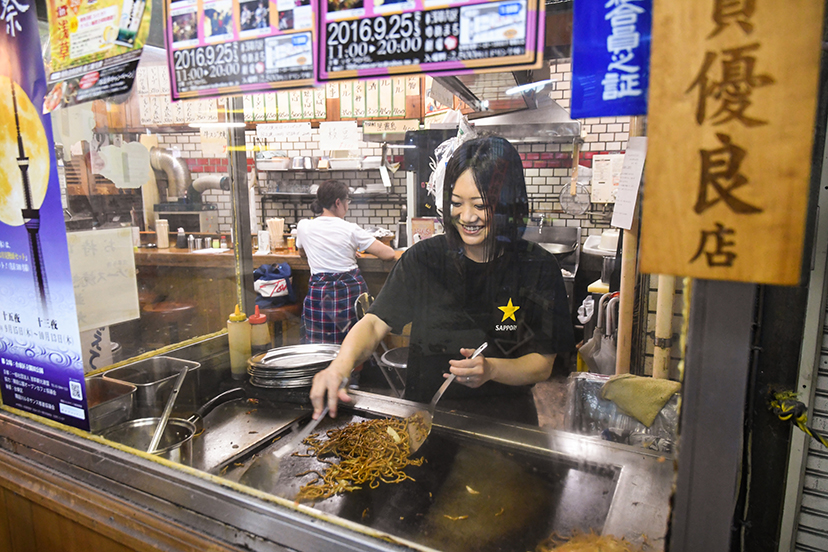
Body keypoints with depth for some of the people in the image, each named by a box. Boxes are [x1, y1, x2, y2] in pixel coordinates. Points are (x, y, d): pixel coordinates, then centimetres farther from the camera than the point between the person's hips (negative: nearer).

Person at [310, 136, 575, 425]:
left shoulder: (538, 268, -3)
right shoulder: (424, 258, -2)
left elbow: (543, 364, 1)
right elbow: (374, 323, -5)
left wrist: (491, 369, -18)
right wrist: (341, 364, -25)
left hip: (504, 419, 0)